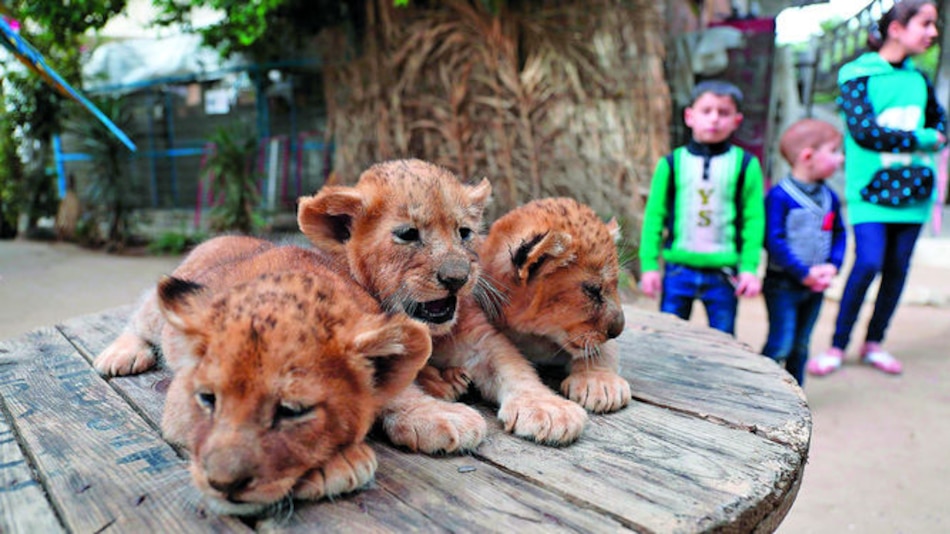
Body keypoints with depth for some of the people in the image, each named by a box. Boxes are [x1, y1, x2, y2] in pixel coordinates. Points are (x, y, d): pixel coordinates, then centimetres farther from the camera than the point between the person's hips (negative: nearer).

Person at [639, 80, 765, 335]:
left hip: (723, 273, 0)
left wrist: (749, 267, -5)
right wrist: (649, 264, -3)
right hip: (678, 269, 0)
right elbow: (655, 215, 1)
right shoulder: (672, 163, 0)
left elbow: (754, 218, 0)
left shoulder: (746, 165, 0)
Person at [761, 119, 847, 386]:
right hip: (783, 284, -6)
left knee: (801, 345, 16)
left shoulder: (829, 197, 6)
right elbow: (774, 241, -19)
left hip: (815, 286, 7)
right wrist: (804, 273, -19)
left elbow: (839, 234, 12)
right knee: (781, 344, -4)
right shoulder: (779, 196, -16)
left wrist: (832, 266, -5)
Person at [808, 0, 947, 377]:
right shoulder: (858, 75, -4)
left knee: (898, 268, 5)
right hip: (871, 189, -5)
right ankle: (837, 346, 0)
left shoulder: (919, 79, 12)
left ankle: (874, 343, 21)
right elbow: (864, 130, -14)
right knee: (868, 262, -15)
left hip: (911, 189, 6)